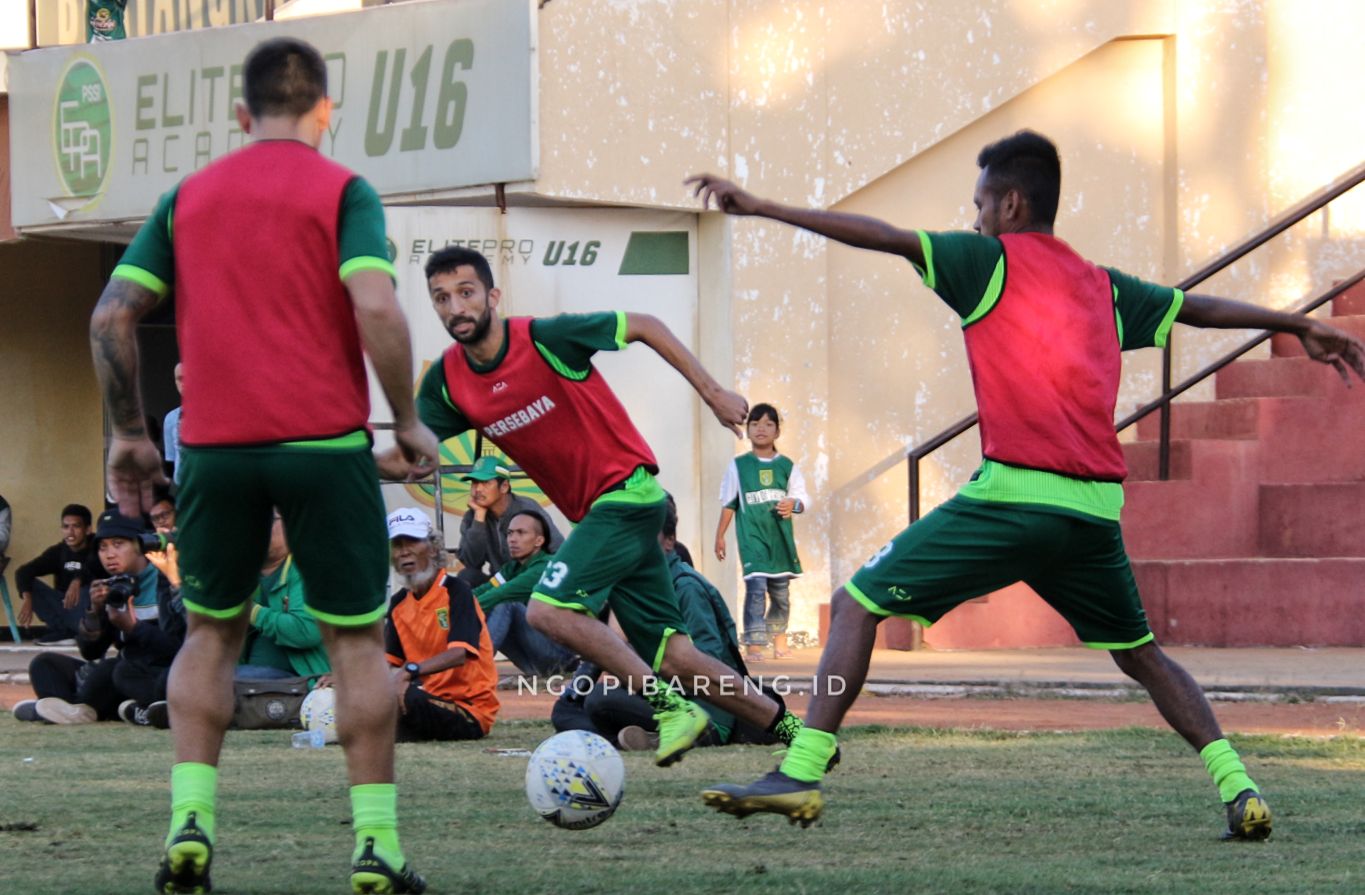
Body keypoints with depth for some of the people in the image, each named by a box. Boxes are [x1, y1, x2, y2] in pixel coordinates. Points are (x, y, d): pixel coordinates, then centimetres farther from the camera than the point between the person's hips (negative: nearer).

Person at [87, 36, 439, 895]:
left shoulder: (188, 197, 10)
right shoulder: (342, 190, -1)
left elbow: (111, 318, 5)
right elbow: (375, 308, -16)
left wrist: (129, 433, 13)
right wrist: (409, 422, -5)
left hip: (215, 448, 3)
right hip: (325, 444, -3)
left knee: (212, 634, 17)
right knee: (357, 640, 6)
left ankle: (191, 823, 4)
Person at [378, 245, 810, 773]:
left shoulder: (546, 339, -16)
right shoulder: (447, 382, 0)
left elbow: (645, 327, -6)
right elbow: (403, 460, 1)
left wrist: (711, 391, -7)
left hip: (626, 492, -7)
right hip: (593, 512, 7)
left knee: (548, 608, -23)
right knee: (670, 654, 6)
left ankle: (672, 708, -16)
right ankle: (791, 728, 16)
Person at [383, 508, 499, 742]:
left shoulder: (456, 591, -9)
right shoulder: (399, 604, 12)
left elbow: (460, 653, -23)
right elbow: (392, 663, 9)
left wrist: (410, 670, -38)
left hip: (470, 710, -6)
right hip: (431, 698, 6)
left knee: (405, 696, -35)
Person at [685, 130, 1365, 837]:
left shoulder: (990, 260, 4)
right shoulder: (1103, 287, 20)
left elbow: (882, 237, -3)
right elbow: (1200, 308, 31)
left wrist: (758, 207, -1)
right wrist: (1301, 326, 45)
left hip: (1013, 494, -6)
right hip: (1096, 509, 6)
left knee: (856, 606, 1)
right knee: (1142, 655, 24)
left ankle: (800, 774, -11)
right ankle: (1239, 790, 10)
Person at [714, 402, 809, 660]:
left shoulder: (787, 465, 6)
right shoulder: (739, 465, 3)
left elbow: (803, 497, 3)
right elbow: (729, 504, 7)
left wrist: (794, 504, -20)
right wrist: (720, 536, 7)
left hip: (780, 536, 3)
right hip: (751, 536, -3)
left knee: (781, 591, 11)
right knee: (756, 587, -16)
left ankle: (779, 639, 29)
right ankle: (754, 646, -16)